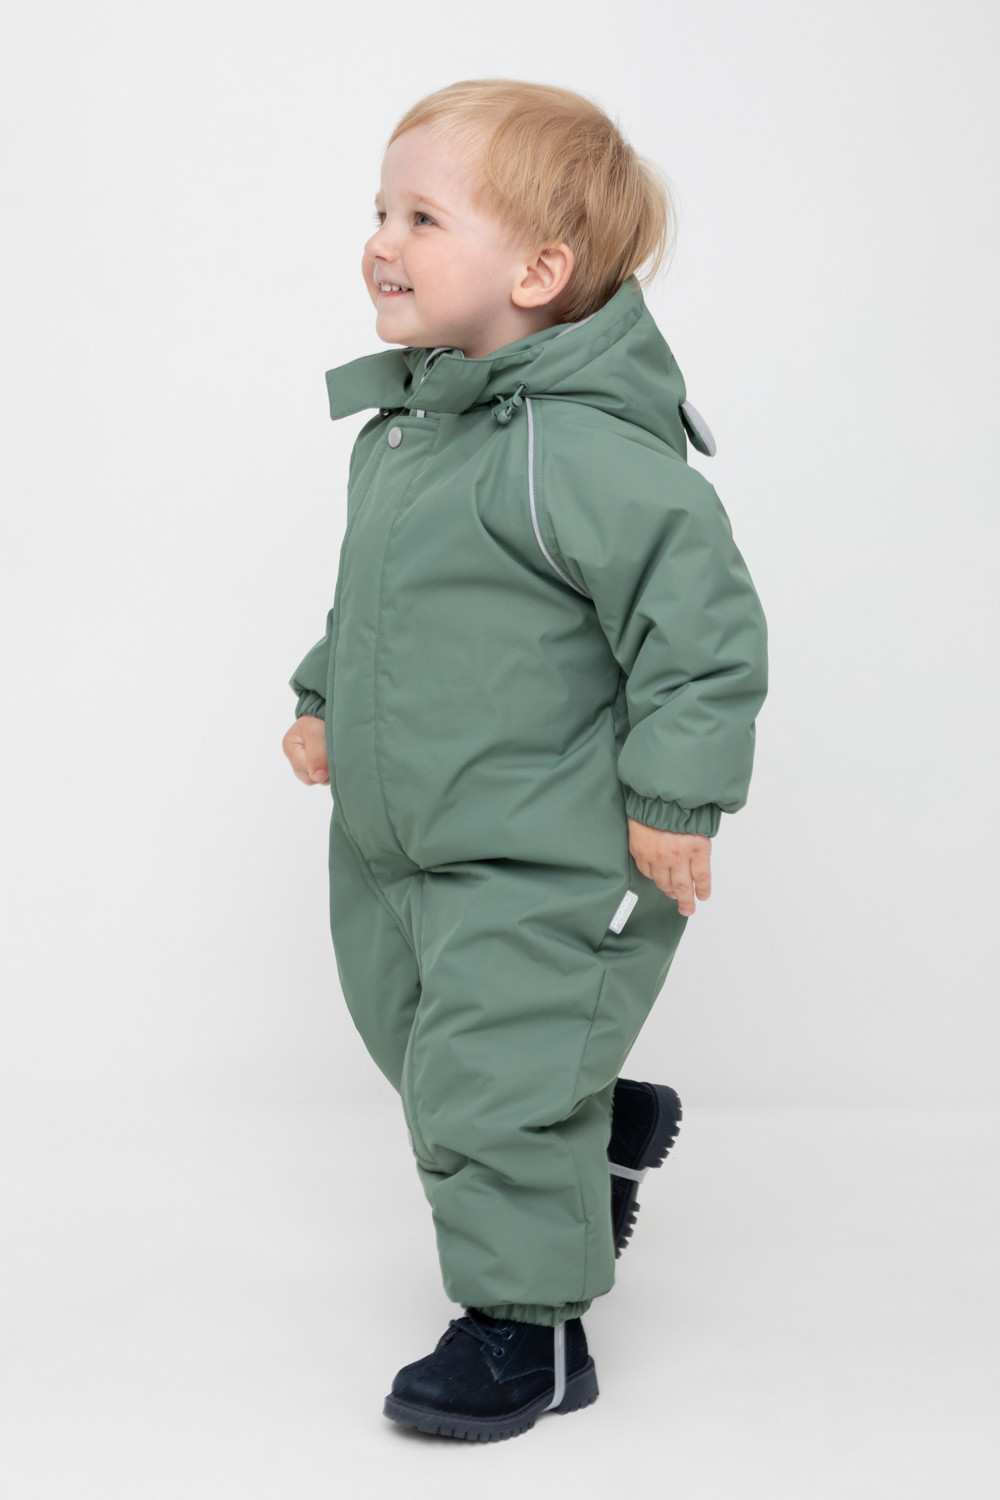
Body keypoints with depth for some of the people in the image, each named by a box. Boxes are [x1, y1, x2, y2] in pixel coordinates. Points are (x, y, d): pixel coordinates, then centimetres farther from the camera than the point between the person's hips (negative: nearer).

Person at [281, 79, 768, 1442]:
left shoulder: (574, 447, -24)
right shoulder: (402, 426, 6)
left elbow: (701, 607, -25)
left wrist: (675, 798, -24)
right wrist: (326, 702, 20)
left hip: (548, 865, -9)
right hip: (398, 846, 10)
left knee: (489, 1082, -5)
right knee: (429, 1049, 22)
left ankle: (529, 1327, 15)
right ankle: (602, 1132, 47)